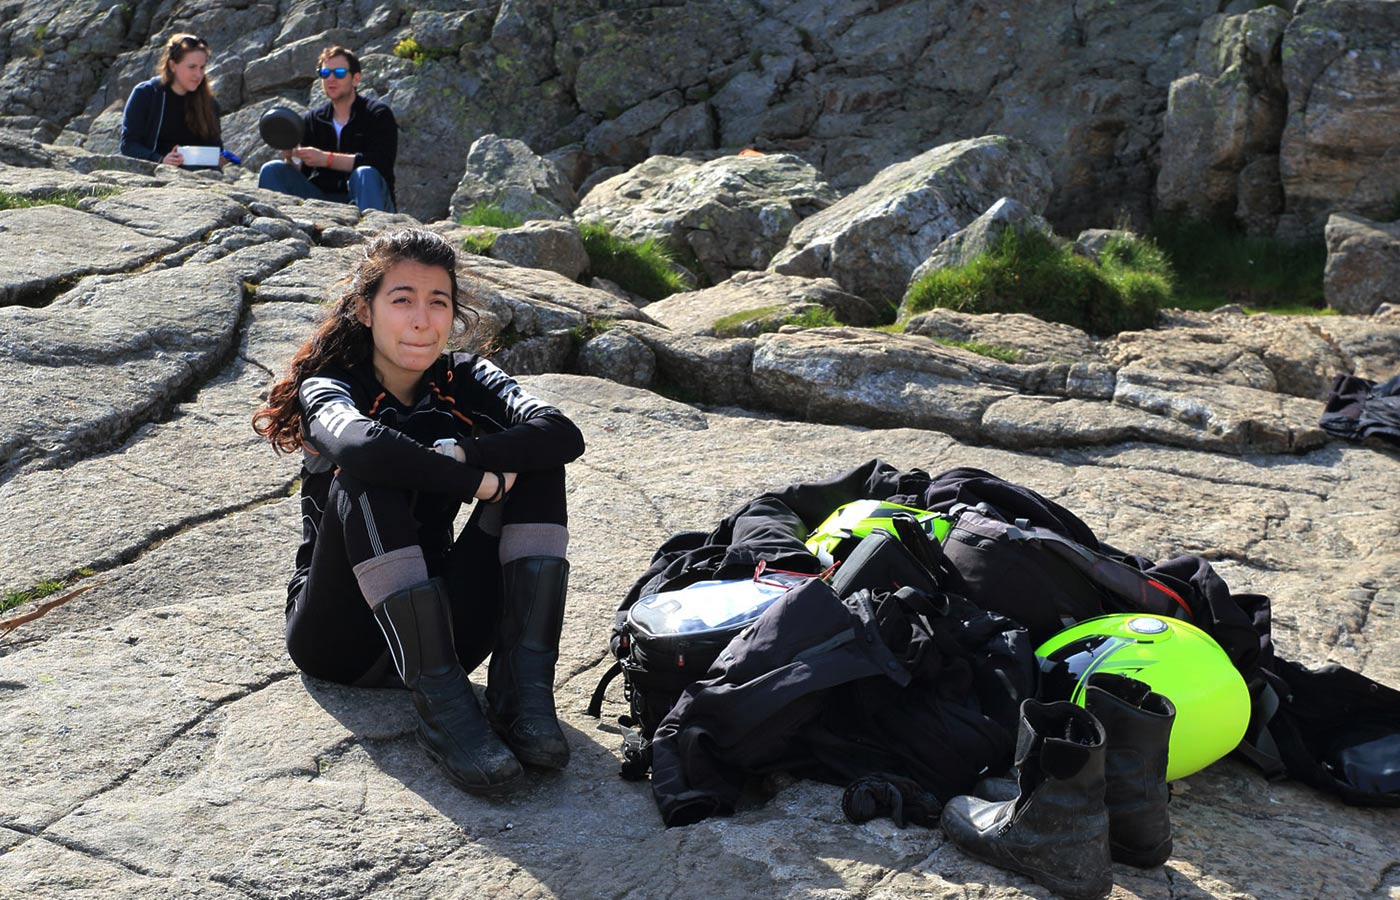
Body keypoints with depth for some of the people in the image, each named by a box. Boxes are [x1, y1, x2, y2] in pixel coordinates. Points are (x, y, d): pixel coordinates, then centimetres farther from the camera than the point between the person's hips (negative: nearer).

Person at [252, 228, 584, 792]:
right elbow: (359, 446, -36)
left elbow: (563, 435, -19)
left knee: (534, 466, -13)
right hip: (341, 636, -3)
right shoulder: (328, 386, -8)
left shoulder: (464, 380, 2)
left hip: (439, 626, 3)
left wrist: (461, 455, -29)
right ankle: (441, 705, -36)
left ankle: (524, 687, -25)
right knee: (363, 482, -30)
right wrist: (475, 480, -27)